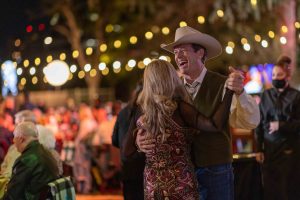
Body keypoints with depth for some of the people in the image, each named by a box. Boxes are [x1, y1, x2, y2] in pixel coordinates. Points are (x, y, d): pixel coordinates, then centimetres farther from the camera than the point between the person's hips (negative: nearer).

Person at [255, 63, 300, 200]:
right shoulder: (266, 95, 8)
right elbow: (259, 123, 8)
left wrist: (281, 125, -15)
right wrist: (259, 149, 4)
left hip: (288, 151, -3)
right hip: (269, 149, 3)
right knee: (269, 189, 4)